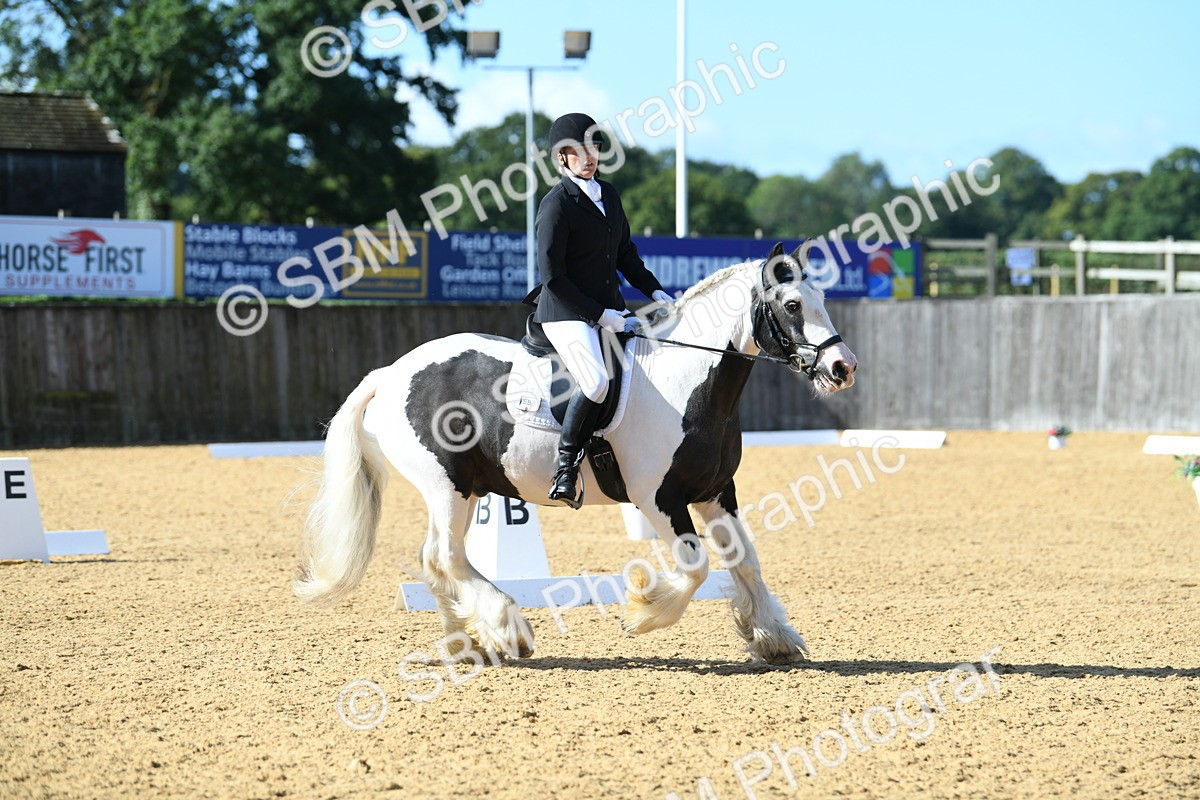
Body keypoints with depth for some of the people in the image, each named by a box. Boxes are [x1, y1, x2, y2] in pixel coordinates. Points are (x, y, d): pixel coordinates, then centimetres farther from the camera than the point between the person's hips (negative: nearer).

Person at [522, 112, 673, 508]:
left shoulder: (608, 194, 11)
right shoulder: (556, 204, -12)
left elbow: (625, 252, 23)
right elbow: (552, 276, -14)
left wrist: (655, 291, 11)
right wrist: (598, 314, -15)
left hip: (609, 308, 9)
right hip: (566, 312, -9)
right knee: (596, 381, -29)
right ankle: (565, 470, -21)